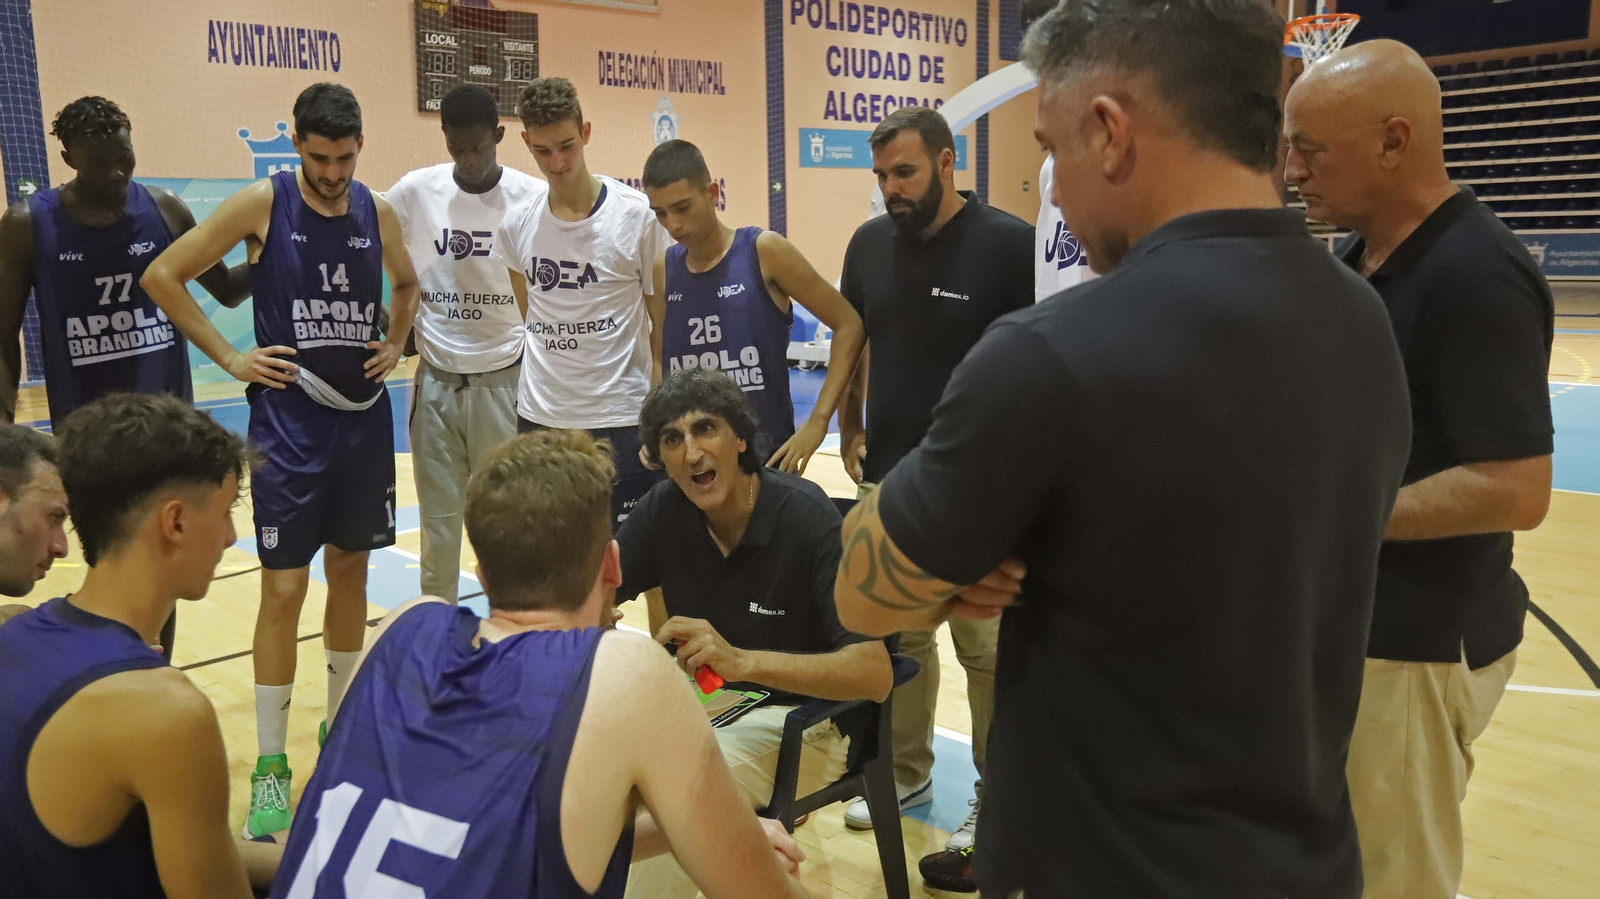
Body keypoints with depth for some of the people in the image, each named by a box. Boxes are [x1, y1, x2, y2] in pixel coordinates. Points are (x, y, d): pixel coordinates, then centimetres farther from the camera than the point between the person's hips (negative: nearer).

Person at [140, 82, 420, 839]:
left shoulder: (377, 211, 3)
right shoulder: (262, 203, -9)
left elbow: (406, 284, 23)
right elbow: (162, 276, -5)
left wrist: (395, 345, 6)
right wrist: (231, 358, -8)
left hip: (364, 417, 4)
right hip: (288, 422, -4)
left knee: (350, 571, 14)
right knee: (283, 587, -3)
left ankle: (341, 720, 30)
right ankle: (270, 764, 8)